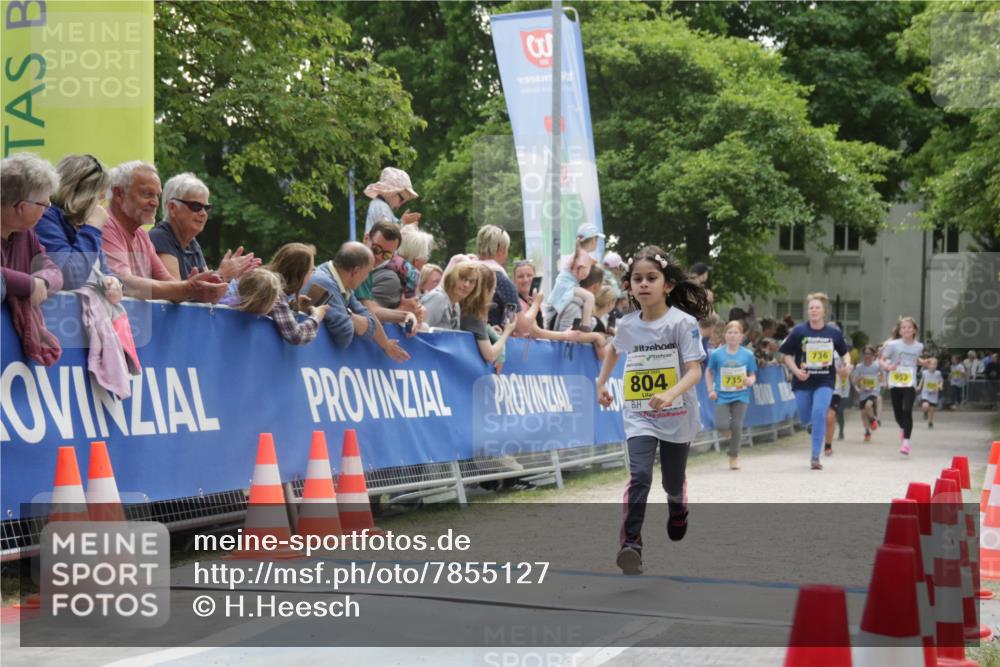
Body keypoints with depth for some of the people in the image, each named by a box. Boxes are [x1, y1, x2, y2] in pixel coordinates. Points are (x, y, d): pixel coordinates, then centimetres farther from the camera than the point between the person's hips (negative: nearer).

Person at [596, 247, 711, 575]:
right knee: (639, 475, -20)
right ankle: (631, 543, -21)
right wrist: (601, 384, 23)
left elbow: (695, 371, -22)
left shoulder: (683, 322, -16)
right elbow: (614, 350, 22)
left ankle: (678, 511, 51)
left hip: (677, 416, -1)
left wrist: (670, 394, -38)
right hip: (639, 416, 2)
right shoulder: (627, 325, -2)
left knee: (673, 482, 16)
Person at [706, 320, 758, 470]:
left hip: (740, 396, 0)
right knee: (721, 425, -14)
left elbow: (752, 374, 6)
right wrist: (711, 390, -1)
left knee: (737, 425, -6)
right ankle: (731, 432, 24)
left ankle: (734, 456, 14)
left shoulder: (748, 355, -3)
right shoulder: (717, 354, -4)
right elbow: (709, 372, 8)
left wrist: (751, 380, -16)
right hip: (722, 396, 0)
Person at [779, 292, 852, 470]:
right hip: (803, 382, 1)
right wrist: (796, 371, -14)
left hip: (824, 382, -1)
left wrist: (847, 365, -6)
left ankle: (815, 456, -9)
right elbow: (787, 355, 2)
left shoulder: (834, 333, 1)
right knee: (806, 419, 8)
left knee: (819, 414, -18)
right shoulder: (798, 332, -4)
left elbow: (845, 352, 15)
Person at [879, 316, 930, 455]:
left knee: (907, 411, -18)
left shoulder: (919, 346, 4)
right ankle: (903, 427, 44)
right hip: (895, 383, 0)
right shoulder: (893, 345, -6)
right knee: (898, 414, 8)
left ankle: (906, 441, -15)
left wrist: (924, 363, 5)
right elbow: (881, 360, -1)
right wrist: (888, 367, -21)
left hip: (910, 384, 0)